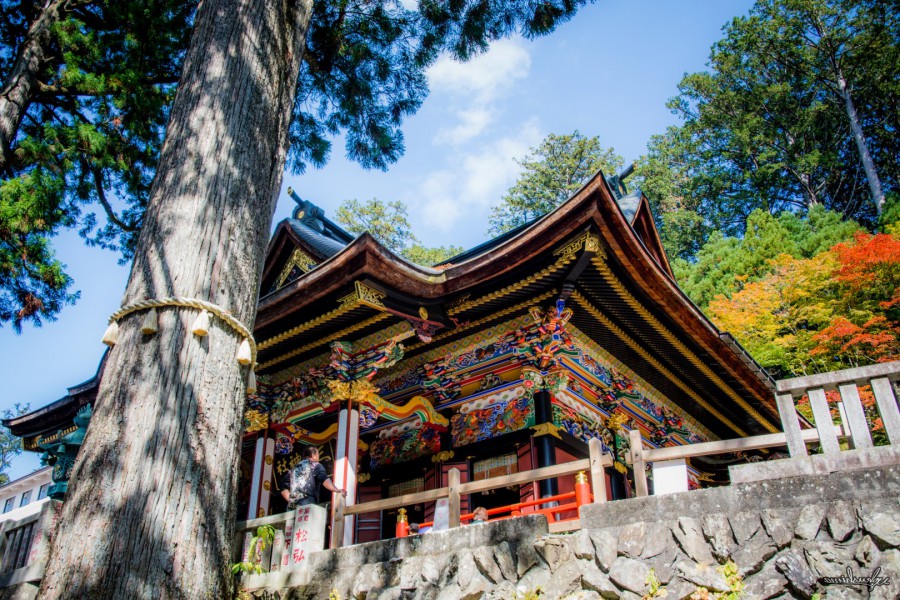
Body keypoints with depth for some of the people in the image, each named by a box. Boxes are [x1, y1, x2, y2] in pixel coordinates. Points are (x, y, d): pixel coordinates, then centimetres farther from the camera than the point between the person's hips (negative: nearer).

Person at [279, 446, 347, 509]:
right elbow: (324, 479, -10)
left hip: (292, 506, 6)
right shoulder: (315, 465, 9)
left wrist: (291, 501, 15)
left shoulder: (293, 469, 25)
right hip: (308, 505, -6)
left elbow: (284, 488, 18)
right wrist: (337, 490, -22)